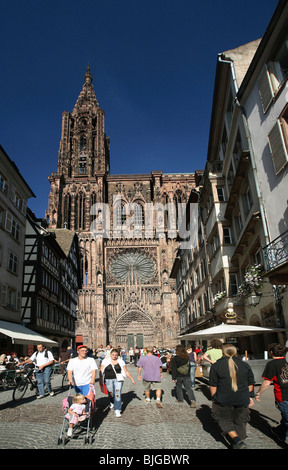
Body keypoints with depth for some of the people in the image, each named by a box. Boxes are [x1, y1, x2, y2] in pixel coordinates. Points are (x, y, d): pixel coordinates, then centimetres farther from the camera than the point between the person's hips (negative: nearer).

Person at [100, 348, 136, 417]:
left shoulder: (120, 361, 4)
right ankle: (112, 403, 43)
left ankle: (117, 410, -2)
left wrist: (132, 379, 7)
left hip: (118, 380, 0)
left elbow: (126, 372, 8)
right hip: (108, 380, 0)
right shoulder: (106, 361, 1)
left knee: (117, 394, -11)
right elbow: (101, 371, -1)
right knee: (111, 394, 11)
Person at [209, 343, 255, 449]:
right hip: (242, 401, 3)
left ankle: (237, 440, 1)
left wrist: (214, 398, 8)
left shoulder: (216, 366, -7)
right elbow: (250, 384, 10)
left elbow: (213, 385, -4)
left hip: (224, 400, -2)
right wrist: (249, 397, 22)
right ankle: (237, 443, 28)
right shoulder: (245, 365, 1)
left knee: (224, 420, 16)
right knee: (240, 421, 20)